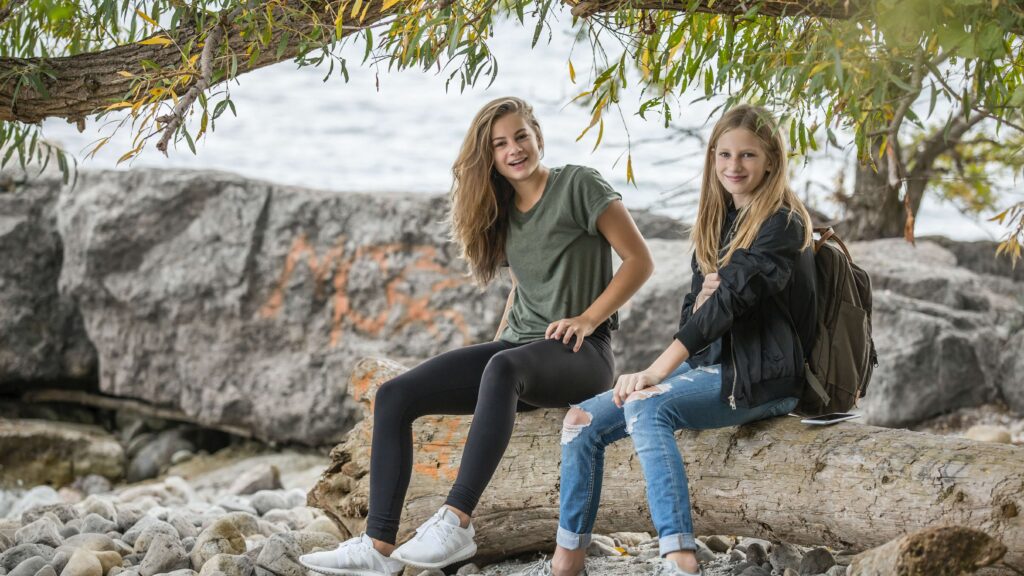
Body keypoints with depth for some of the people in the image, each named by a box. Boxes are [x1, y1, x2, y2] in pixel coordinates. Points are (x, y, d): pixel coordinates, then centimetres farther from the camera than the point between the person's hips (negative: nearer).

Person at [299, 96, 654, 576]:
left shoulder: (579, 186, -3)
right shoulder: (505, 212, 17)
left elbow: (639, 261, -5)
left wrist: (589, 318, -14)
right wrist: (498, 339, 14)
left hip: (580, 355, -7)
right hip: (518, 347, 7)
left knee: (503, 368, -42)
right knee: (394, 396, -12)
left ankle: (456, 522, -46)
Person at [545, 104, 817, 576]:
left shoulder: (781, 224, -9)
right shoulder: (719, 221, 16)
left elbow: (732, 300, -21)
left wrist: (656, 373, -27)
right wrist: (705, 296, -10)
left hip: (759, 378, -8)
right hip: (709, 364, 8)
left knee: (644, 407, -33)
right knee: (583, 421, -4)